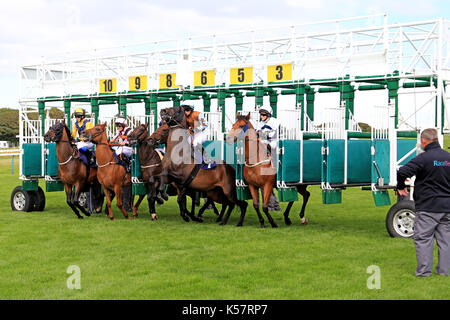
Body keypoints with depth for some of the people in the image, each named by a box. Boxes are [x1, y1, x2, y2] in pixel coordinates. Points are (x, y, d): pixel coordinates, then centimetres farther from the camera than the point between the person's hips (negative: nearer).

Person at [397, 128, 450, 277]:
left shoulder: (424, 158, -15)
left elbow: (402, 172, -21)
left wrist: (401, 187, -4)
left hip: (428, 206, -6)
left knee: (423, 238, 2)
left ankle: (424, 270, 1)